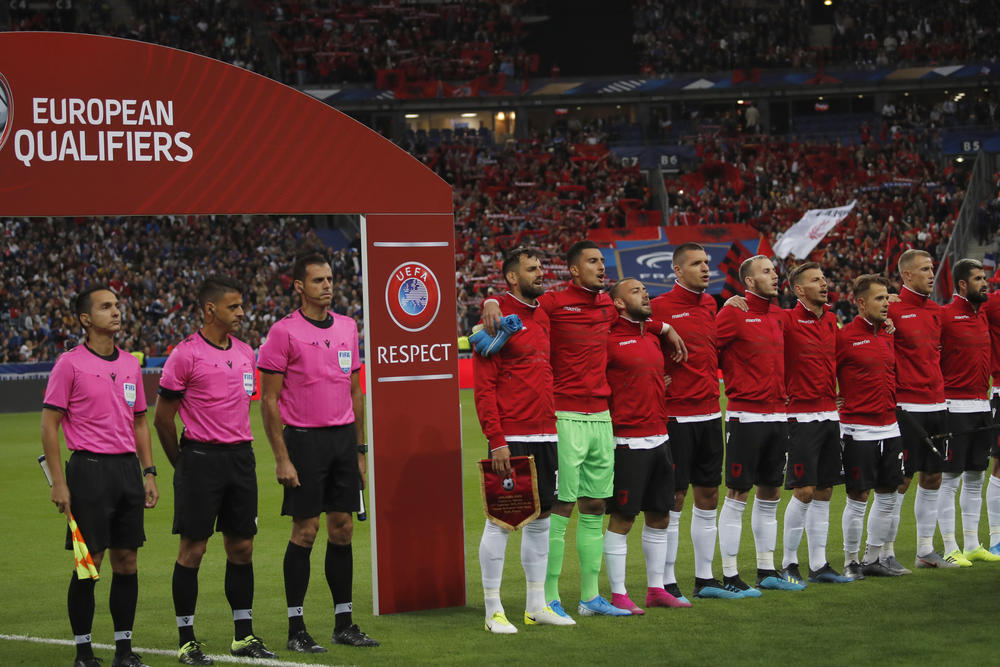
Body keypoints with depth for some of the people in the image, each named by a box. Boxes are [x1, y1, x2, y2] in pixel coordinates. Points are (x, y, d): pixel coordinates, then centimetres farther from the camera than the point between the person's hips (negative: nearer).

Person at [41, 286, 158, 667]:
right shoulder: (70, 363, -5)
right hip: (88, 468, -5)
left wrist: (148, 472, 11)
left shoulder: (130, 365, 12)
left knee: (126, 561, 6)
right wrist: (58, 482, -10)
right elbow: (49, 424, -5)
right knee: (89, 562, -4)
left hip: (127, 468, 5)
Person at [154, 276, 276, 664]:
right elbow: (162, 418, -4)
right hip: (201, 459, -6)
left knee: (241, 546, 9)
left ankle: (244, 636, 17)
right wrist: (184, 465, 3)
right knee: (192, 548, -2)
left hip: (241, 457, 6)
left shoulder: (245, 353, 11)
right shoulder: (185, 355, -9)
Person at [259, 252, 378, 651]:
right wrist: (282, 458, -12)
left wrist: (360, 449, 14)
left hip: (344, 438, 5)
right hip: (305, 439, -5)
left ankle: (344, 624, 14)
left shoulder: (347, 327, 11)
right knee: (305, 531, -3)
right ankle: (296, 629, 4)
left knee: (342, 529, 7)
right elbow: (268, 400, -7)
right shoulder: (284, 332, -7)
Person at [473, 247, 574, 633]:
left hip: (545, 435, 8)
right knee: (500, 521, -3)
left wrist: (554, 426, 14)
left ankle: (536, 605, 20)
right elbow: (484, 387, -12)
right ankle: (493, 611, 2)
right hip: (512, 438, -8)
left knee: (541, 518, 12)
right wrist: (496, 440, -18)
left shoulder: (543, 317, 15)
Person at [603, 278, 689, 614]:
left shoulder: (653, 335, 14)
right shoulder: (609, 340, -10)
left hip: (659, 439, 8)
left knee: (659, 517, 12)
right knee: (622, 519, -4)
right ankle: (618, 594, 2)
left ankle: (656, 589, 21)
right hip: (628, 443, -8)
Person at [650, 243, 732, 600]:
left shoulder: (710, 304, 12)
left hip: (709, 413, 7)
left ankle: (705, 578, 19)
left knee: (708, 496, 11)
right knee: (674, 498, -3)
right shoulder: (660, 308, -10)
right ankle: (666, 582, 4)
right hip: (676, 416, -7)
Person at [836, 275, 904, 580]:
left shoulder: (888, 335, 10)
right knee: (858, 497, -2)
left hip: (889, 427, 7)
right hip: (858, 430, -7)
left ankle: (872, 558, 21)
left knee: (887, 495, 10)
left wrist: (894, 409, 15)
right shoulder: (845, 337, -10)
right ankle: (850, 561, 10)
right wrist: (836, 401, -8)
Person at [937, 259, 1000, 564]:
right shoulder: (944, 315, -10)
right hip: (955, 407, -8)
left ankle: (972, 545, 19)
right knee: (950, 479, -3)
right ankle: (950, 549, 1)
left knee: (975, 478, 12)